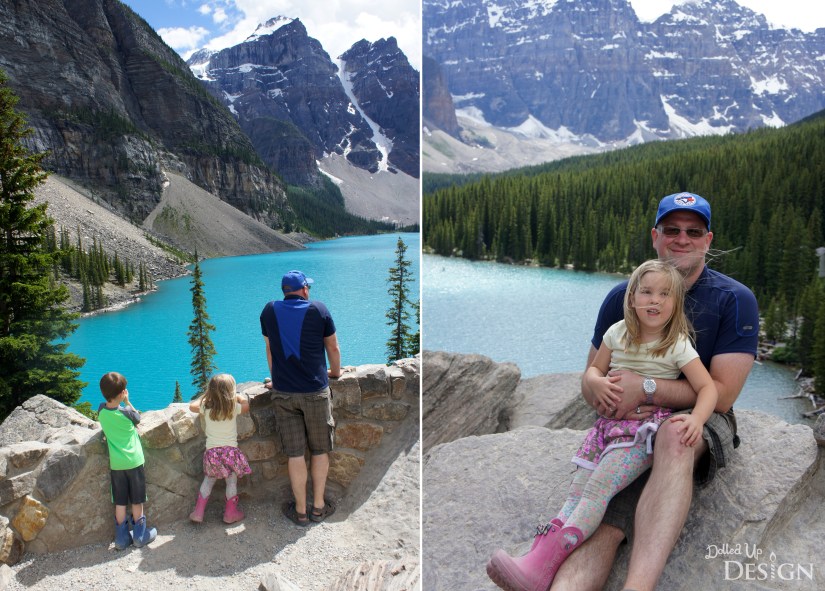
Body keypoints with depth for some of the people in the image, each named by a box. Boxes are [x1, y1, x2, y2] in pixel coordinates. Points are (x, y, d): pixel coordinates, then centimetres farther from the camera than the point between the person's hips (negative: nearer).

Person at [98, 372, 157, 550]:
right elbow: (138, 418, 6)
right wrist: (127, 402, 8)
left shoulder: (101, 410, -6)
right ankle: (140, 536, 20)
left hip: (116, 464, 3)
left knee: (120, 503, 12)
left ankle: (122, 539, 19)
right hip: (134, 461, -3)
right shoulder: (127, 413, -16)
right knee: (137, 501, 10)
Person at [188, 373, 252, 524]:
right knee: (231, 482, 10)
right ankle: (230, 513, 17)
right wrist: (237, 396, 18)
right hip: (230, 450, -3)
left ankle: (198, 512, 20)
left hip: (211, 451, 3)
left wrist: (204, 395, 23)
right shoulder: (233, 408, -10)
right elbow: (247, 404, 8)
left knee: (208, 480, 19)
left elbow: (192, 406, 13)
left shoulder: (205, 407, -5)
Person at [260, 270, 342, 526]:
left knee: (295, 453, 8)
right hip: (316, 391, -2)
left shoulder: (269, 311, 2)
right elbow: (333, 347, 6)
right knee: (320, 450, 13)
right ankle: (319, 507, 23)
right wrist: (335, 372, 24)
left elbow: (269, 350, 13)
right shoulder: (319, 310, -5)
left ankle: (300, 511, 19)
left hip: (283, 393, 2)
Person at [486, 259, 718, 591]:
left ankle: (542, 564, -35)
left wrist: (696, 419, -27)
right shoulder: (617, 333, 7)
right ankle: (538, 556, -23)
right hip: (610, 424, 5)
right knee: (576, 494, -10)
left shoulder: (677, 345, -4)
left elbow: (707, 387, -7)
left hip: (646, 430, -5)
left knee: (596, 489, -24)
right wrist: (596, 382, -9)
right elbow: (594, 369, 16)